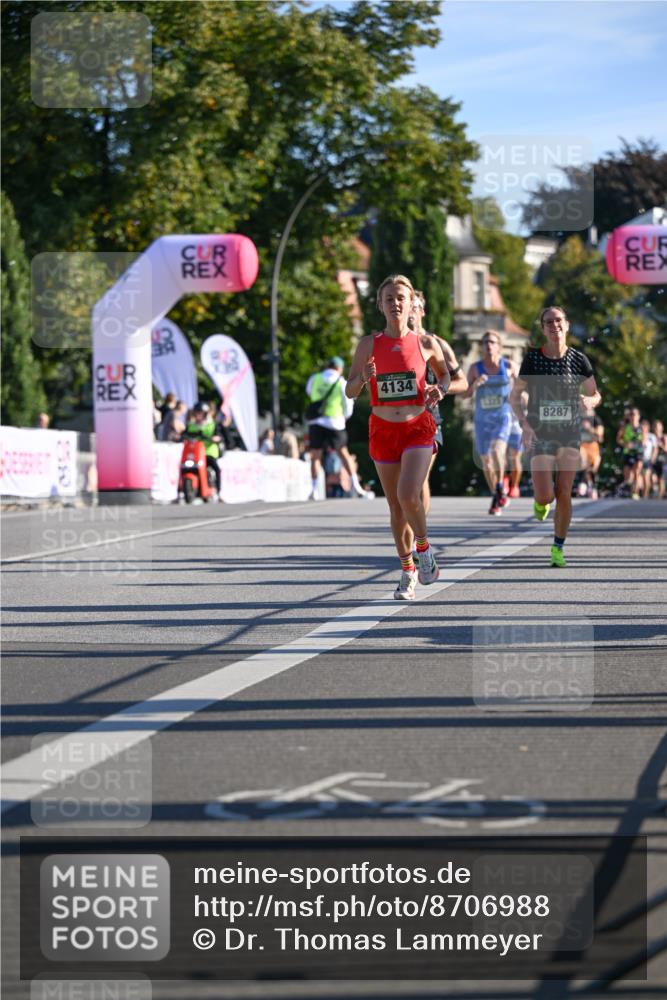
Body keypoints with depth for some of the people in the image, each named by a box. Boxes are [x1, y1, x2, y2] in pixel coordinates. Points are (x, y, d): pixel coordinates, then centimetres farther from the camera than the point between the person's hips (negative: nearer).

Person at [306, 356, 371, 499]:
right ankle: (356, 486, 7)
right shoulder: (342, 383, -1)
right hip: (335, 423, -1)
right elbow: (348, 406, 3)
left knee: (315, 456, 7)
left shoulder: (314, 379, 5)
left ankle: (315, 489, -3)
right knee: (344, 454, 10)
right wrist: (345, 417, 22)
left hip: (315, 421, 1)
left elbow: (309, 391, 26)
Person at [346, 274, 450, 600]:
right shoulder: (369, 344, 0)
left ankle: (423, 548, 6)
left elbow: (445, 373, 17)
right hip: (383, 430, 2)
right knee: (395, 506, 7)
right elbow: (350, 392, 3)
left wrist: (440, 390, -5)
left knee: (408, 496, -21)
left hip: (418, 429, -2)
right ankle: (408, 571, 22)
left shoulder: (426, 343, -1)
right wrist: (363, 378, -18)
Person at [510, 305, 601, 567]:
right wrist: (524, 423, -13)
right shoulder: (532, 359, -5)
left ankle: (558, 547, 15)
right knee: (545, 496, -10)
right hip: (540, 434, -1)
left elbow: (595, 395, 9)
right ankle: (541, 502, 28)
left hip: (570, 434, 1)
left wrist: (589, 402, -16)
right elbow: (514, 395, 3)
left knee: (564, 495, -1)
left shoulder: (578, 360, -1)